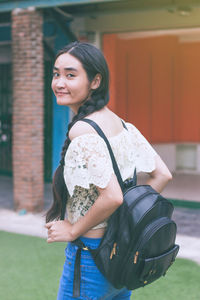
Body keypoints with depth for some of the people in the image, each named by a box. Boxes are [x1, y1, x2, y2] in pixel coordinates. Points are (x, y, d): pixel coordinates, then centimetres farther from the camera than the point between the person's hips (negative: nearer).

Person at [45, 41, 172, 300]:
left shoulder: (82, 131, -21)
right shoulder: (122, 125, 4)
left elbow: (112, 196, -29)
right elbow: (162, 175, 7)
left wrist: (73, 230, -15)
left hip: (91, 254, -8)